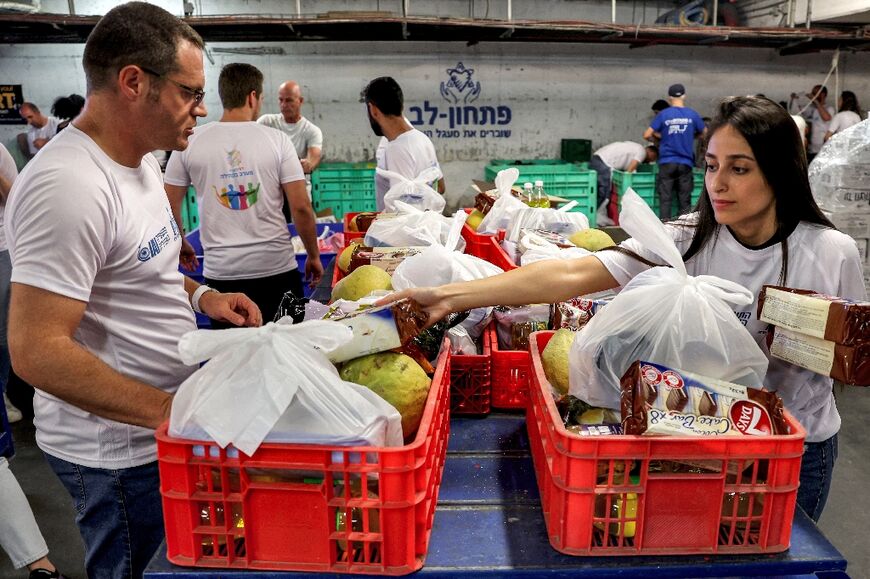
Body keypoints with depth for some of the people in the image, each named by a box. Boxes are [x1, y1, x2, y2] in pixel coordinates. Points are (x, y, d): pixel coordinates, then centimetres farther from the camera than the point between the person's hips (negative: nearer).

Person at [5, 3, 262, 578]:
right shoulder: (68, 185, -26)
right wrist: (170, 412, -27)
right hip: (118, 451, -9)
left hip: (155, 425, 9)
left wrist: (197, 294, 2)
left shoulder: (137, 159, 5)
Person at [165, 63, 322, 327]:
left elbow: (170, 205, 6)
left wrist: (181, 245, 24)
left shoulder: (190, 142, 1)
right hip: (277, 268, -1)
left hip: (220, 272, 2)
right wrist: (314, 256, 7)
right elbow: (301, 208, -6)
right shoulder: (277, 140, -3)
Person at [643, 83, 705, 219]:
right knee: (685, 200, 7)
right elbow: (704, 133, 14)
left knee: (665, 199, 2)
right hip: (685, 163, 1)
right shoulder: (692, 115, 1)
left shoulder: (663, 115, -4)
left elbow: (646, 135, -5)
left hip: (667, 162, -1)